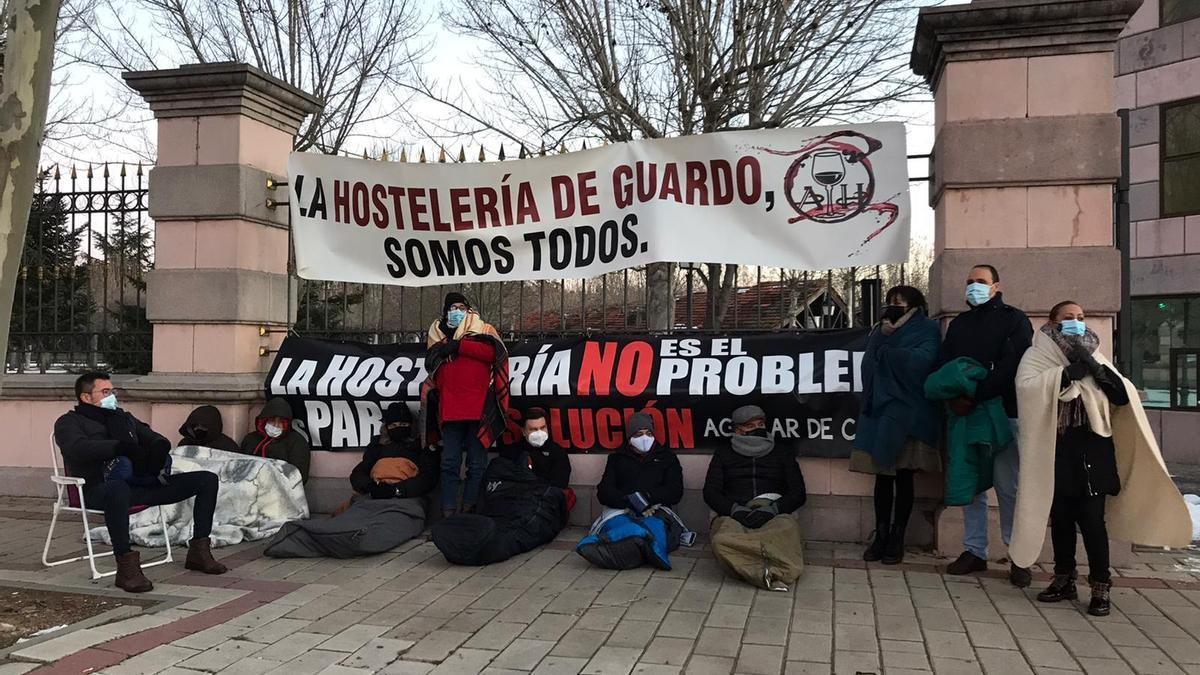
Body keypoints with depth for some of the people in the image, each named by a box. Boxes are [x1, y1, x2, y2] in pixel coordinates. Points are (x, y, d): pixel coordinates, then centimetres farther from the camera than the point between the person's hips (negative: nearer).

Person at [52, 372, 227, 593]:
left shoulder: (124, 417, 29)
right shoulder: (69, 423, 10)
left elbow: (158, 440, 21)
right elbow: (80, 448, -13)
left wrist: (158, 451, -4)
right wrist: (123, 447, -24)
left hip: (139, 485, 6)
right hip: (98, 490, -6)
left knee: (207, 479, -4)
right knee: (118, 487, -45)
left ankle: (198, 551, -2)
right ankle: (126, 565, -38)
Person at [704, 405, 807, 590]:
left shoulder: (782, 454, 25)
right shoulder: (723, 455, 26)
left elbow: (798, 493, 12)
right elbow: (710, 492, 13)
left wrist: (771, 509, -9)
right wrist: (736, 510, -9)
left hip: (774, 515, 0)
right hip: (733, 516, 0)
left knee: (787, 527, -39)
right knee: (722, 540, -38)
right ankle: (776, 574, -48)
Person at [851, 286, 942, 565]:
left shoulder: (926, 331, 4)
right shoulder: (881, 331, 19)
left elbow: (921, 361, -15)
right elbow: (868, 365, 4)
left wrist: (885, 350, -5)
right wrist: (883, 337, -7)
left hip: (909, 414, -4)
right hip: (880, 411, 4)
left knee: (904, 477, 0)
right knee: (882, 475, 2)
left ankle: (897, 537, 7)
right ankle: (881, 535, 8)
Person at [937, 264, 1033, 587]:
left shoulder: (1014, 320, 3)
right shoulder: (959, 323, 19)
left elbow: (1011, 366, -11)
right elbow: (943, 365, 11)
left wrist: (974, 398, -18)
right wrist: (952, 398, -9)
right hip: (964, 413, 5)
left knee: (1009, 487, -4)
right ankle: (974, 551, 14)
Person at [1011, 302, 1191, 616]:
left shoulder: (1094, 357, 14)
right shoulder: (1038, 356, 4)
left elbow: (1123, 396, 2)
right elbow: (1026, 387, -16)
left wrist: (1095, 367, -10)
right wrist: (1068, 373, -19)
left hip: (1092, 448, 1)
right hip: (1056, 450, -1)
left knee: (1091, 517, -5)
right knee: (1061, 517, 7)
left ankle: (1101, 587, 4)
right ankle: (1064, 580, 20)